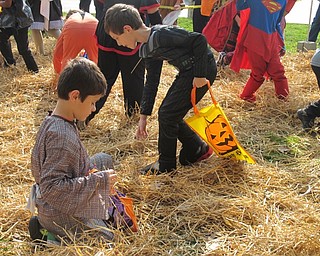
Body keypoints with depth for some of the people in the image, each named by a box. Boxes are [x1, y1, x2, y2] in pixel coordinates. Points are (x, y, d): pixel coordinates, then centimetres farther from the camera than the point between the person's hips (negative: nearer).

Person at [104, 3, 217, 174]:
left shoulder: (160, 35, -24)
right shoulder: (146, 49, 7)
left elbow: (199, 40, -25)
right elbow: (151, 83, 13)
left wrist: (200, 75, -22)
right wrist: (143, 117, 13)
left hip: (202, 70, -9)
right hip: (187, 71, 9)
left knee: (167, 114, -6)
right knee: (168, 114, 11)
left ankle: (166, 164, 12)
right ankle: (196, 150, 27)